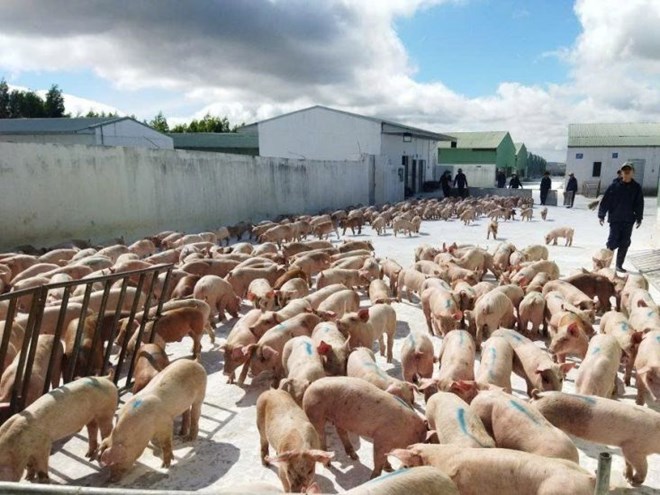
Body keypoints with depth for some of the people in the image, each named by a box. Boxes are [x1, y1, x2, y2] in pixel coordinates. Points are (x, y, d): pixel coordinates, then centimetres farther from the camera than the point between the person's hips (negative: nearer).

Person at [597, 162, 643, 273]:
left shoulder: (636, 187, 4)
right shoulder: (614, 186, -5)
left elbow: (639, 204, 9)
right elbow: (605, 201, -3)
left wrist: (639, 218, 8)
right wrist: (601, 215, -4)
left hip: (629, 220, 3)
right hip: (615, 219, -3)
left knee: (625, 243, 6)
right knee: (613, 242, -5)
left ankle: (619, 265, 16)